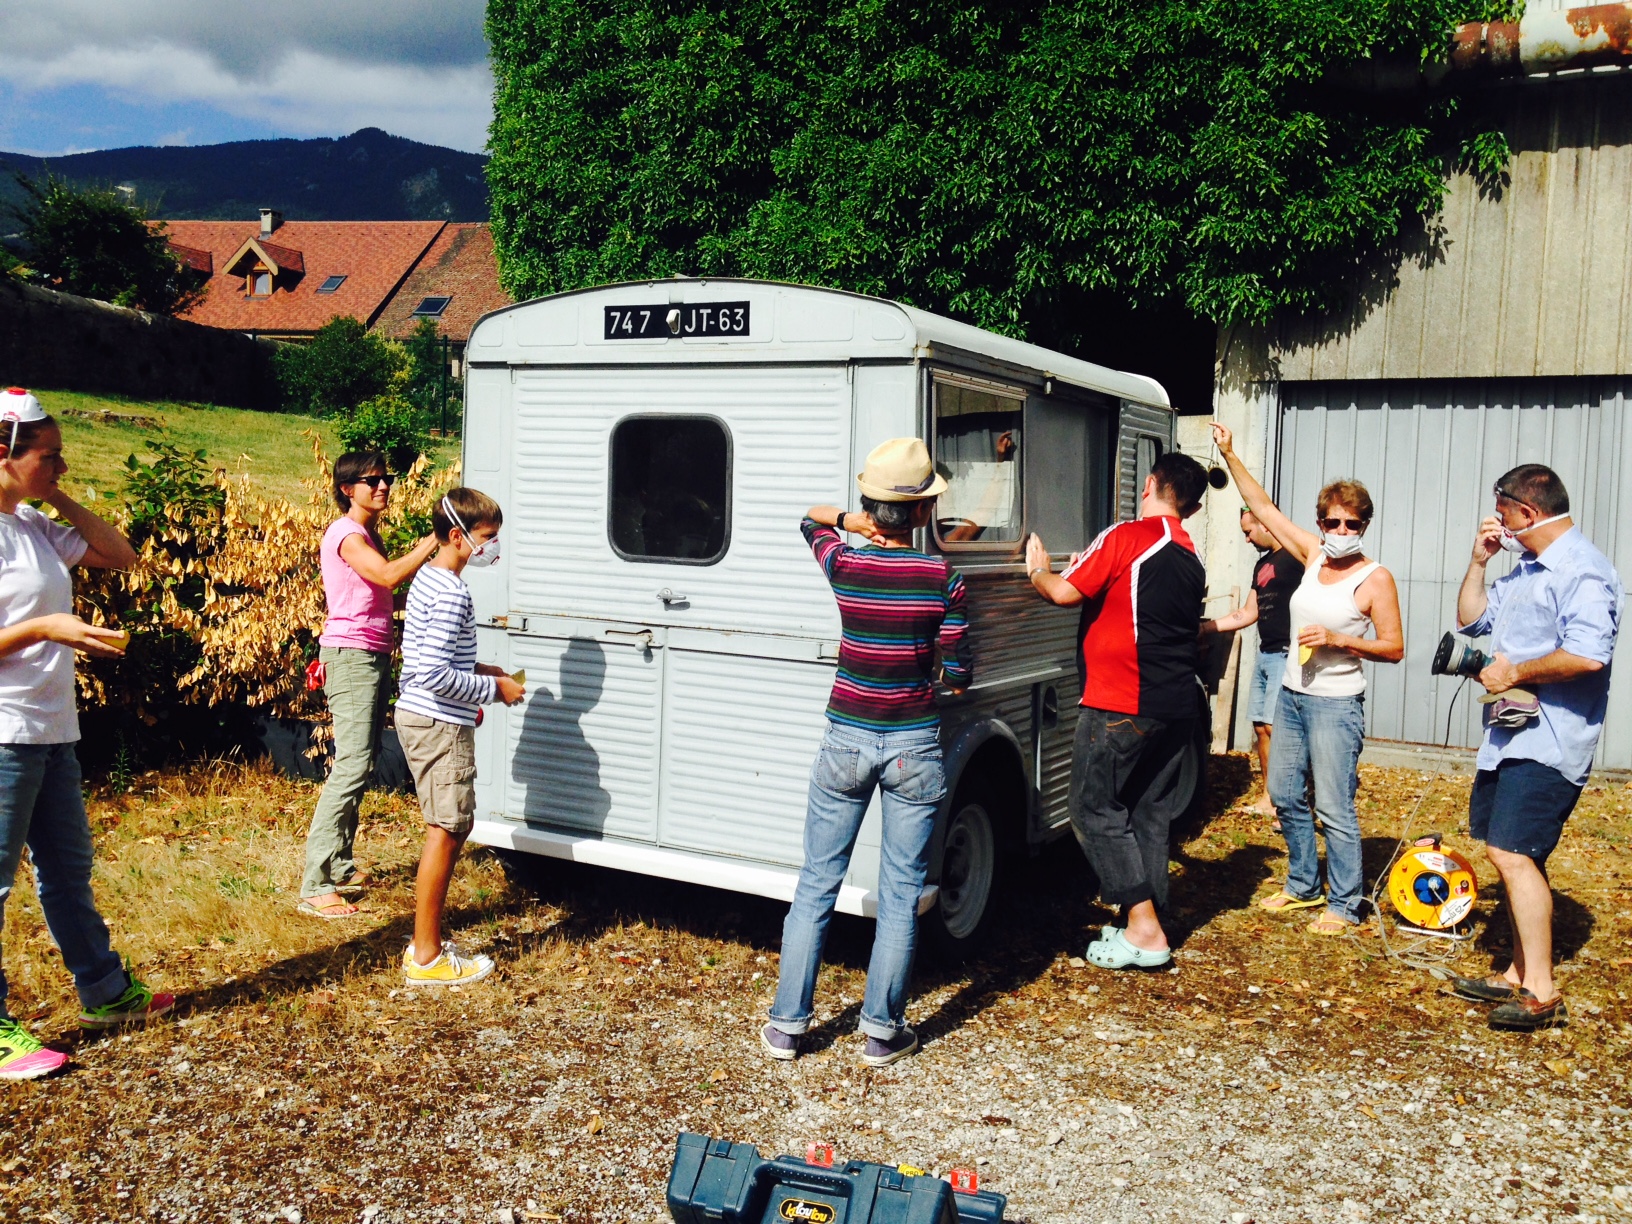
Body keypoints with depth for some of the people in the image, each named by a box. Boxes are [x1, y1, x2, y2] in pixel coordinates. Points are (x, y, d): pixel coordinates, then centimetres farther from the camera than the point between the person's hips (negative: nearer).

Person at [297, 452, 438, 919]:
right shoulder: (346, 534, -12)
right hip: (351, 655, -10)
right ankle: (315, 885, -14)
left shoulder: (368, 534, 19)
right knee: (352, 765, -15)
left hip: (373, 656, 10)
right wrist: (434, 541, -25)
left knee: (360, 764, 13)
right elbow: (389, 576, -29)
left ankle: (340, 864, 22)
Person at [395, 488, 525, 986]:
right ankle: (427, 957, 5)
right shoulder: (452, 592, -19)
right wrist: (493, 689, -15)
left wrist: (477, 670, 14)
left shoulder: (427, 579, 13)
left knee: (453, 827, 17)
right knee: (445, 833, -3)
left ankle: (425, 940, 24)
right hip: (441, 725, -11)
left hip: (417, 717, 11)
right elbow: (434, 674, -26)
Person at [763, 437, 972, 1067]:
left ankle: (787, 1024, 19)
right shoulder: (942, 577, -10)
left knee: (816, 884, 11)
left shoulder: (842, 563, -4)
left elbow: (812, 518, 20)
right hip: (914, 746, -1)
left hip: (846, 740, 2)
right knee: (900, 893, 9)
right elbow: (959, 673, -4)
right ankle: (883, 1031, 17)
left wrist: (857, 521, 6)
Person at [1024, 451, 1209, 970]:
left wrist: (1038, 571, 8)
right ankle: (1148, 924, 19)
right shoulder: (1191, 559, 14)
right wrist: (1099, 573, 30)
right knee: (1149, 814, 14)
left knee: (1095, 810, 1)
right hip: (1177, 705, 8)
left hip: (1122, 706, -8)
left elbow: (1065, 593, -13)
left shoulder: (1126, 538, -11)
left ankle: (1144, 929, -2)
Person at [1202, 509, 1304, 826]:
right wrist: (1204, 627, 20)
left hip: (1287, 655, -9)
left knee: (1275, 726, -13)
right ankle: (1269, 798, 20)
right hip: (1265, 654, 9)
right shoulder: (1262, 564, 19)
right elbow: (1248, 613, 23)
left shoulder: (1297, 556, -9)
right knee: (1260, 727, 10)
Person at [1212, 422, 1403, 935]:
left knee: (1334, 808, -5)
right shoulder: (1313, 555, 6)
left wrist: (1336, 639, -22)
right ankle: (1304, 886, 30)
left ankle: (1345, 905, 8)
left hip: (1336, 704, -7)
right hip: (1292, 695, 7)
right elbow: (1262, 506, 9)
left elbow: (1394, 648, -10)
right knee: (1285, 795, 15)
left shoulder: (1375, 579, -10)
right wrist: (1230, 455, 5)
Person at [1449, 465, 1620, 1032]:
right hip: (1510, 736, 11)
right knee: (1507, 852, 15)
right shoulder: (1526, 570, 16)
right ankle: (1520, 975, 26)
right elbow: (1471, 618, 24)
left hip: (1548, 743, -10)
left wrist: (1515, 673, -16)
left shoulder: (1582, 571, -15)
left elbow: (1588, 655, -28)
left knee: (1514, 854, -15)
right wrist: (1478, 560, 12)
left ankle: (1542, 994, -8)